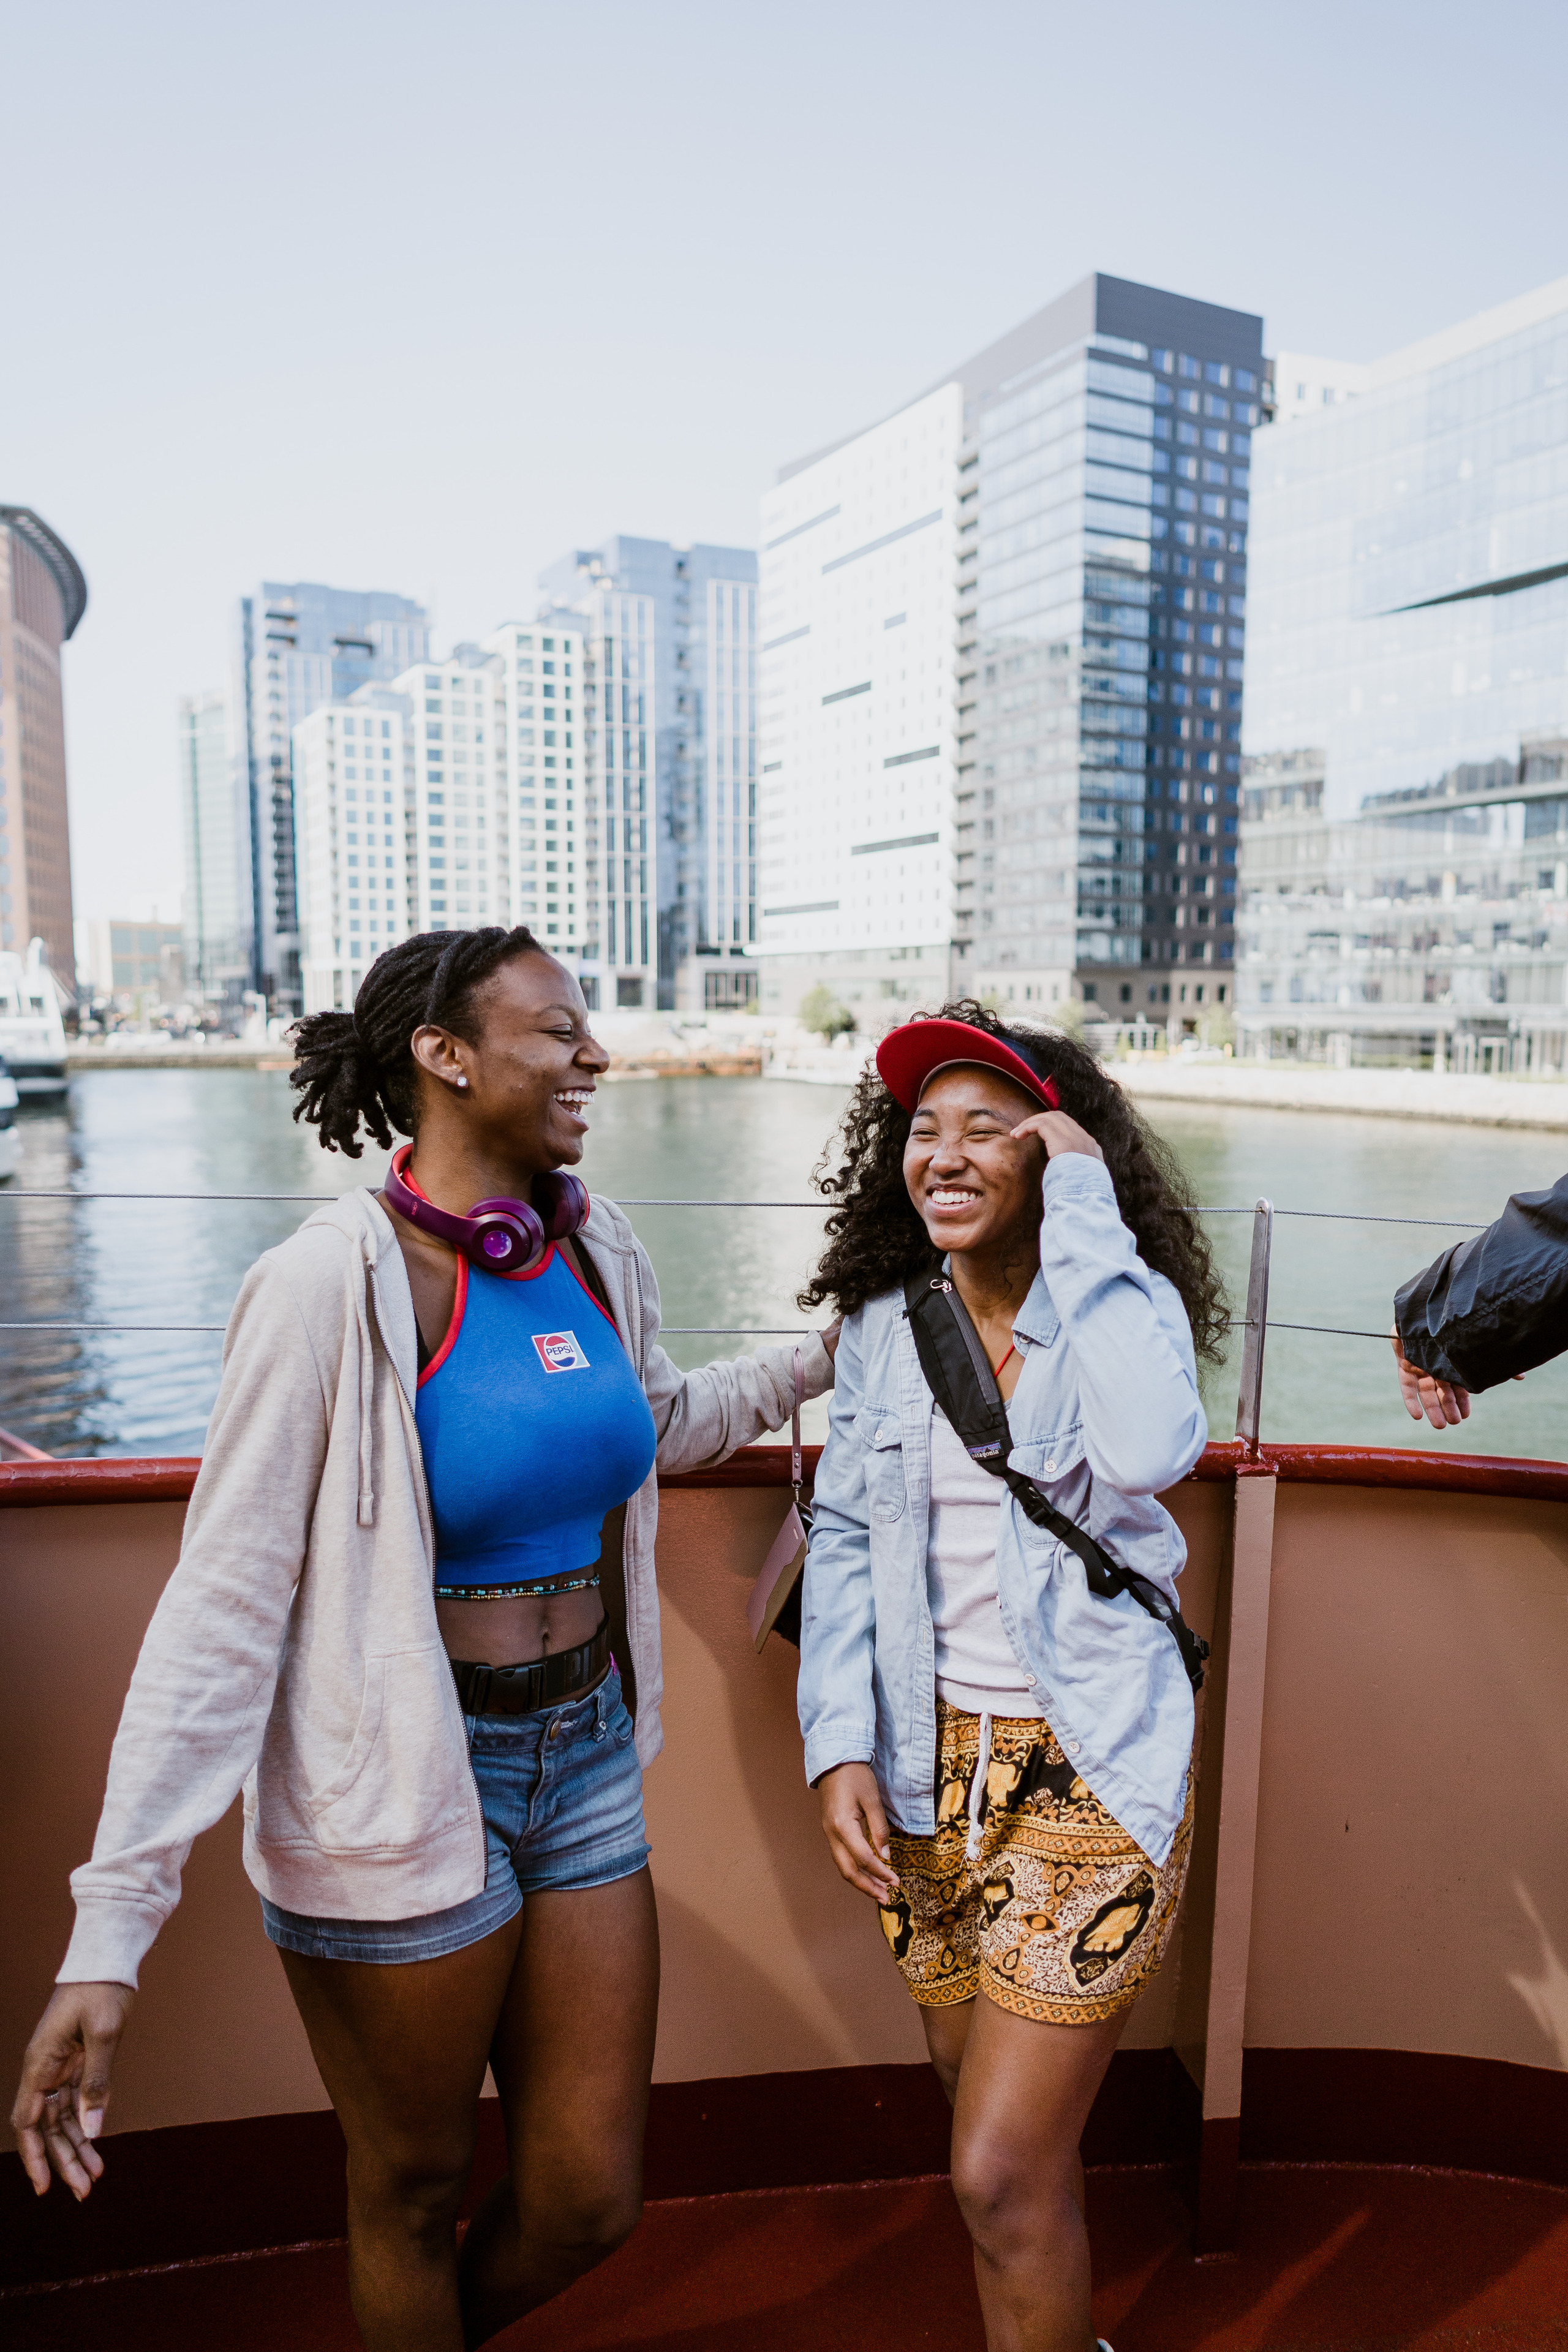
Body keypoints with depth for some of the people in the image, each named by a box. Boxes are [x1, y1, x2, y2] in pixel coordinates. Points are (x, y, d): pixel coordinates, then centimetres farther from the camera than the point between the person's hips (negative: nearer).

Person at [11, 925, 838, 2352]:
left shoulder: (601, 1257, 0)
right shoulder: (334, 1283, -20)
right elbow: (226, 1603, -19)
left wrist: (830, 1353, 18)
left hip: (585, 1759, 6)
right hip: (403, 1790, -6)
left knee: (590, 2203, 18)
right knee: (417, 2193, 18)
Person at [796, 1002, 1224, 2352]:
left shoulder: (1124, 1310, -12)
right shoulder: (885, 1327, 0)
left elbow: (1150, 1451, -34)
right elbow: (845, 1541, 4)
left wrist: (1083, 1209, -27)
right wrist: (840, 1747, -6)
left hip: (1089, 1776, -4)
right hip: (931, 1769, 5)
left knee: (1003, 2175, -1)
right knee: (1000, 2129, 23)